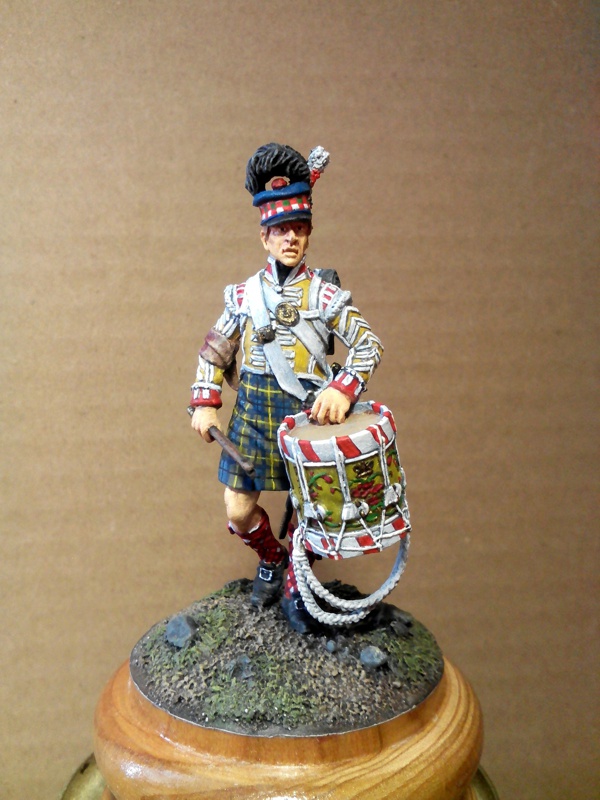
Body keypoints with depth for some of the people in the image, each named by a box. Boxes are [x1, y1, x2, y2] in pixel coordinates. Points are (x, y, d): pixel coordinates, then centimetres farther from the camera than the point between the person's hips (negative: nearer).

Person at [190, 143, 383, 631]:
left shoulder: (327, 293, -3)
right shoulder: (244, 294, 3)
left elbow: (369, 345, -8)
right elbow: (215, 351, 10)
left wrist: (343, 390, -25)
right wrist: (205, 404, 0)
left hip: (309, 413, -2)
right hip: (253, 415, 2)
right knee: (239, 513, 6)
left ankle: (297, 586, 34)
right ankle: (272, 560, 38)